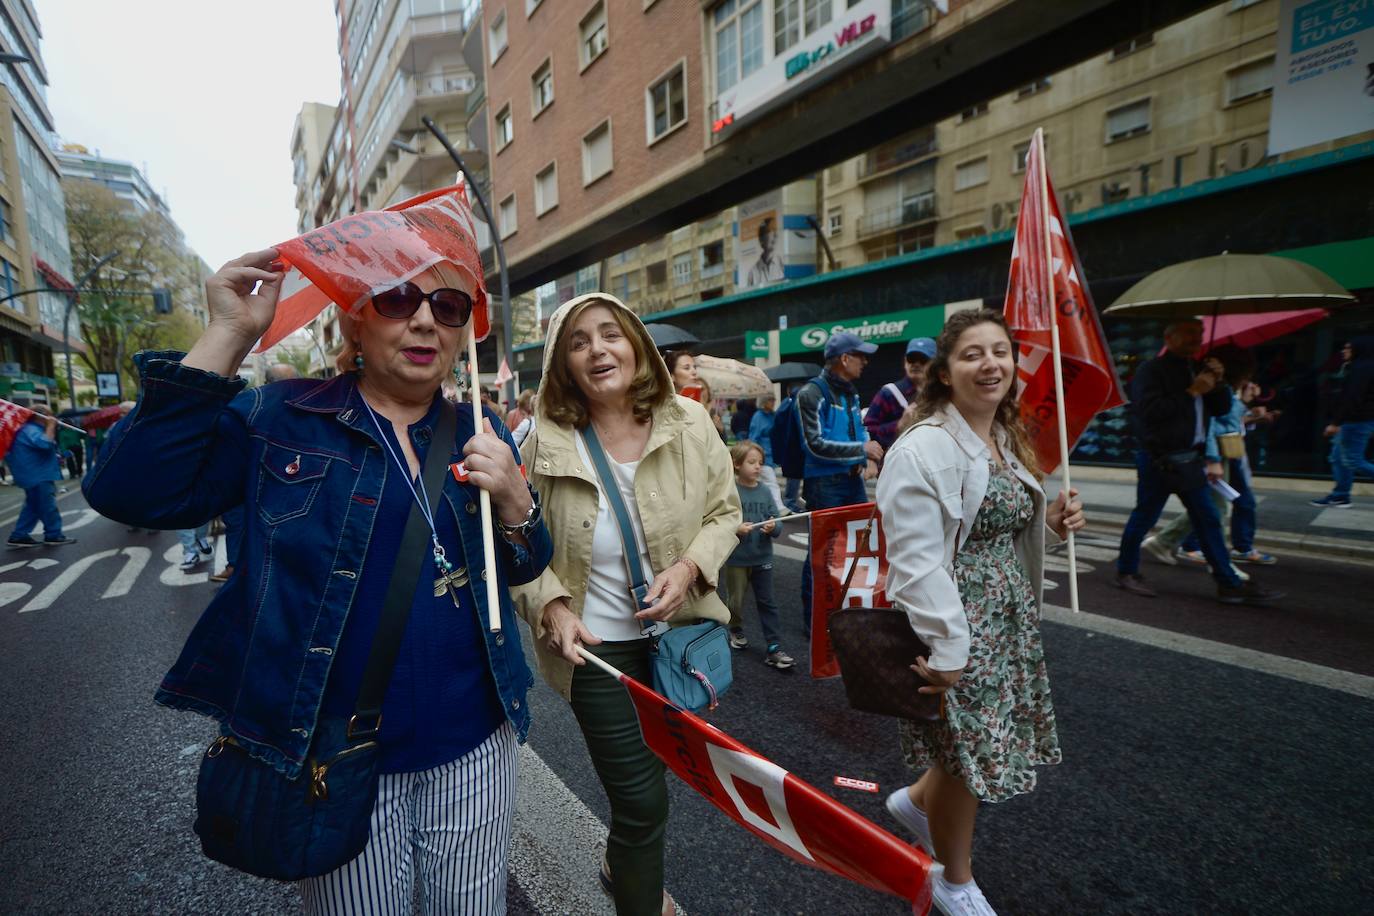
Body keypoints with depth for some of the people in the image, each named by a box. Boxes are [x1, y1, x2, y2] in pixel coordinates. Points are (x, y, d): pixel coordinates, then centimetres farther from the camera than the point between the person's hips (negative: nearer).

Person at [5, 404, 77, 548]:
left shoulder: (32, 429, 17)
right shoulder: (30, 430, -16)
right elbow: (45, 443, -34)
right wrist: (51, 426, -25)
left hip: (36, 476, 11)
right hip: (39, 477, -11)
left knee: (33, 507, 16)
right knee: (48, 506, -4)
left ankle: (18, 536, 18)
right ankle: (53, 535, 2)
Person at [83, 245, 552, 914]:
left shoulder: (479, 432, 1)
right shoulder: (277, 418, -5)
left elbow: (523, 570, 6)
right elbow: (131, 494, -16)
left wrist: (513, 500, -17)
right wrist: (227, 338, -20)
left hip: (472, 747, 3)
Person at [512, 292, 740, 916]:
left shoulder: (689, 422, -9)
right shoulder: (545, 443, -15)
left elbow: (724, 511, -1)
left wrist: (689, 567, -16)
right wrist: (553, 608, -20)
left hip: (678, 628, 4)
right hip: (596, 644, -3)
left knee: (651, 767, 25)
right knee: (643, 799, 2)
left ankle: (621, 865, 58)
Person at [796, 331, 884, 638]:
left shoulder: (850, 392, 12)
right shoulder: (812, 393, -12)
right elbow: (816, 444, -18)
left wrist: (870, 459, 1)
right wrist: (862, 449, -15)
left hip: (854, 480, 8)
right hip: (824, 483, -8)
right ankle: (812, 620, 18)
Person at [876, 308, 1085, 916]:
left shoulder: (1009, 440, 9)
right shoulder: (924, 448, -20)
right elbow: (915, 559, -23)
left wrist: (1051, 522, 0)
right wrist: (946, 648, -23)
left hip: (1011, 614, 9)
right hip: (956, 619, -8)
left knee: (993, 737, 18)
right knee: (970, 750, 7)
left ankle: (916, 800, 47)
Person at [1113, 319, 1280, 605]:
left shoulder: (1196, 370, 17)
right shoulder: (1152, 371, -9)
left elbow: (1222, 409, 16)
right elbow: (1150, 410, -22)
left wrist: (1218, 382, 0)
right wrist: (1192, 392, -19)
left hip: (1188, 459, 8)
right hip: (1158, 459, -8)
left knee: (1208, 521, 9)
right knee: (1144, 517, 0)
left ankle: (1230, 584, 14)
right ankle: (1126, 573, 14)